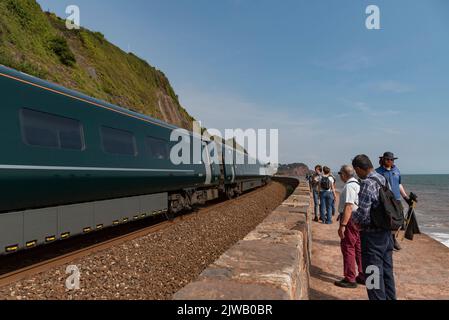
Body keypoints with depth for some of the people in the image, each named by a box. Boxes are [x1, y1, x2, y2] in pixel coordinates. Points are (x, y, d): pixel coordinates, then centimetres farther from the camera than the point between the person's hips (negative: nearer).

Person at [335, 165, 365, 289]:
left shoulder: (349, 186, -17)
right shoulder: (358, 184, 14)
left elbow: (349, 206, -24)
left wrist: (342, 225, -25)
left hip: (350, 219, -10)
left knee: (348, 248, -2)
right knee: (359, 248, 16)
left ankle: (350, 279, 5)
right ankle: (363, 276, 27)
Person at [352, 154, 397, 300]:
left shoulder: (367, 184, -20)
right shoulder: (384, 180, 6)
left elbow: (362, 213, -23)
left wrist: (353, 218, -2)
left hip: (372, 236, -9)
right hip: (386, 233, 9)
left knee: (373, 275, 3)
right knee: (387, 272, 20)